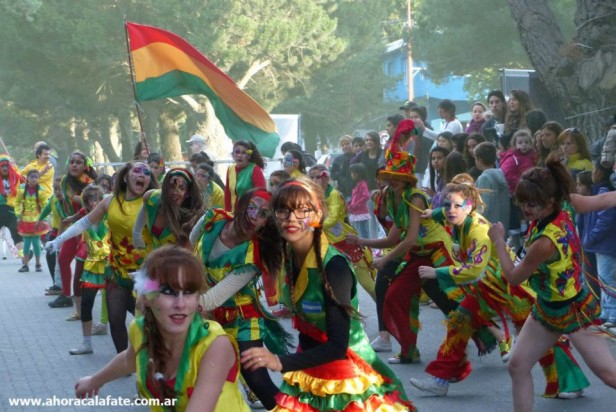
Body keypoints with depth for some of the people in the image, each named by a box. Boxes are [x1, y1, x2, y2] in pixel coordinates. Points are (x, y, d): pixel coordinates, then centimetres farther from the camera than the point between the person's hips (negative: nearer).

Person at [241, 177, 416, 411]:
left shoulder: (334, 266, -26)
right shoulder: (290, 254, -3)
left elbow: (337, 346, -32)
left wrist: (281, 363, -42)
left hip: (345, 375, -7)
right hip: (309, 372, 7)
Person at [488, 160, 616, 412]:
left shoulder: (546, 242, -34)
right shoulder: (564, 204, -14)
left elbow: (513, 277, -18)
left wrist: (498, 241, -7)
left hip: (572, 312, -9)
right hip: (546, 308, 9)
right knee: (518, 366, 6)